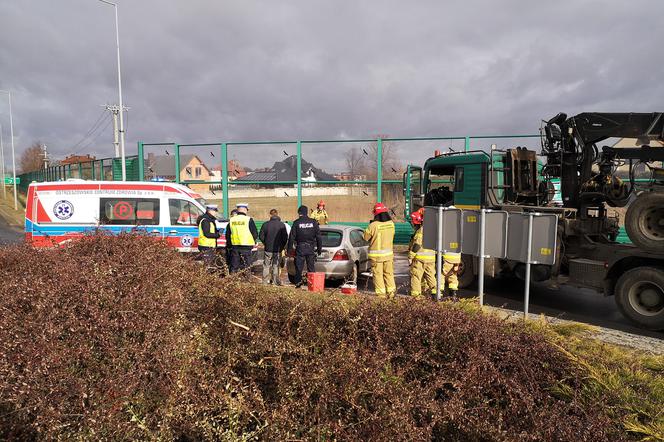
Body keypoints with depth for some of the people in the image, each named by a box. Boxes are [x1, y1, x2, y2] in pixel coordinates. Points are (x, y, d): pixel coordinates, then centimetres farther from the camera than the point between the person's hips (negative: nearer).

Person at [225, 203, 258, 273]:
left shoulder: (231, 220, 7)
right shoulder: (248, 220, -8)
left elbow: (227, 234, 13)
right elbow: (255, 233, -5)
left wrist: (229, 244, 22)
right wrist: (253, 242, 13)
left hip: (234, 246, 4)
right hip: (246, 246, -4)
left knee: (234, 266, 12)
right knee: (246, 266, 1)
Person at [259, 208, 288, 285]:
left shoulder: (265, 224, -4)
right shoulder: (282, 225, -6)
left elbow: (261, 236, 0)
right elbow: (285, 238, -4)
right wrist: (282, 246, 10)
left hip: (268, 249, 0)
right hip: (278, 250, 0)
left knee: (266, 266, 10)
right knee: (276, 266, 8)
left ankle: (265, 281, 12)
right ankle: (276, 281, 7)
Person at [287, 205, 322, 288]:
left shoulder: (296, 223, -3)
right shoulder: (313, 222, 2)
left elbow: (291, 237, -4)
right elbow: (319, 237, 3)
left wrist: (290, 248, 2)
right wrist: (319, 248, 10)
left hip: (300, 248, -2)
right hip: (311, 248, 2)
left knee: (299, 266, 6)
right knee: (311, 267, 8)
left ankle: (298, 282, 3)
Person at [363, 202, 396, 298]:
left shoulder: (373, 225, -19)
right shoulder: (391, 224, -3)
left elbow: (366, 237, -5)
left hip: (376, 254, -4)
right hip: (388, 253, 4)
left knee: (378, 274, 6)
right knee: (389, 273, 16)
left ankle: (381, 293, 8)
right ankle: (391, 291, 17)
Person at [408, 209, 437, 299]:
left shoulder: (421, 231, -15)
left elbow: (416, 245, -19)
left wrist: (410, 257, -13)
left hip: (420, 257, -8)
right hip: (431, 258, 8)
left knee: (415, 275, 1)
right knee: (430, 275, 15)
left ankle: (415, 294, 3)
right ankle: (435, 291, 14)